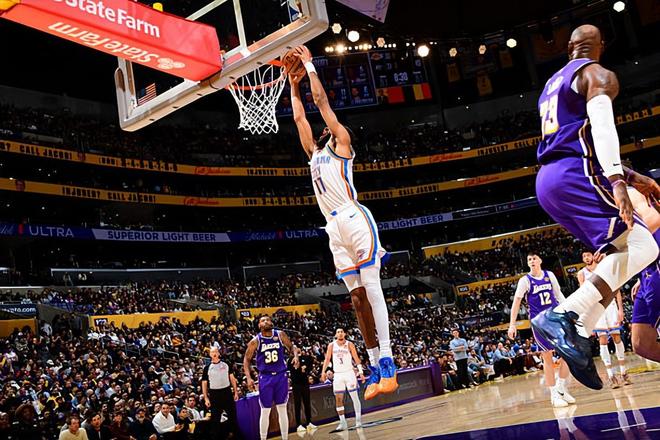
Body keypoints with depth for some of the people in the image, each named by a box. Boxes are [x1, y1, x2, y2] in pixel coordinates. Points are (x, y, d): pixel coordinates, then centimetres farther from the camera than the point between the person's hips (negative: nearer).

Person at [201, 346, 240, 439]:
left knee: (232, 416, 7)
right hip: (214, 394, -1)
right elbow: (204, 383, 2)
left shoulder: (226, 364, 5)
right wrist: (206, 398, -4)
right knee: (215, 418, 4)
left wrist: (235, 392, 2)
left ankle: (234, 434, 19)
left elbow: (232, 378, 8)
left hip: (227, 392, 1)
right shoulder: (207, 368, 1)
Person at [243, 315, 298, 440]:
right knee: (265, 411, 4)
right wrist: (249, 378, -9)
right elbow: (247, 359, 1)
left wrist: (295, 355, -9)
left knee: (282, 409, 7)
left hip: (281, 375, 1)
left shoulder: (280, 335, -2)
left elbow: (291, 346, 12)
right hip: (265, 377, -1)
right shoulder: (255, 341, -6)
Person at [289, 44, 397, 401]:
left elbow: (321, 100, 8)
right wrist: (293, 85, 39)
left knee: (371, 290, -12)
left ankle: (388, 365, -14)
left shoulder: (342, 143, 9)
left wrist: (309, 65, 17)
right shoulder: (314, 153, 26)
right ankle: (375, 367, 5)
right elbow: (299, 117, 32)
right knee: (357, 297, 4)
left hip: (355, 220, -7)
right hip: (335, 228, 7)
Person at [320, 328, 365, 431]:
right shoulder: (331, 345, 3)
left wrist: (361, 372, -7)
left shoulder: (349, 344, -2)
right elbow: (327, 359, 5)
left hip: (349, 373, -2)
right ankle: (342, 422, 6)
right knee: (338, 399, 1)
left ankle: (358, 419, 10)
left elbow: (356, 358, -1)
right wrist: (323, 371, -7)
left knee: (355, 397, -1)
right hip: (337, 374, 2)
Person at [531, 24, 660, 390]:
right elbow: (601, 128, -19)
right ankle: (562, 317, -27)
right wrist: (617, 181, -31)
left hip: (548, 179, 9)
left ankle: (577, 334, -2)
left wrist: (630, 175, 30)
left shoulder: (552, 85, 29)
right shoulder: (598, 75, 2)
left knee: (621, 251, 11)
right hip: (574, 175, -9)